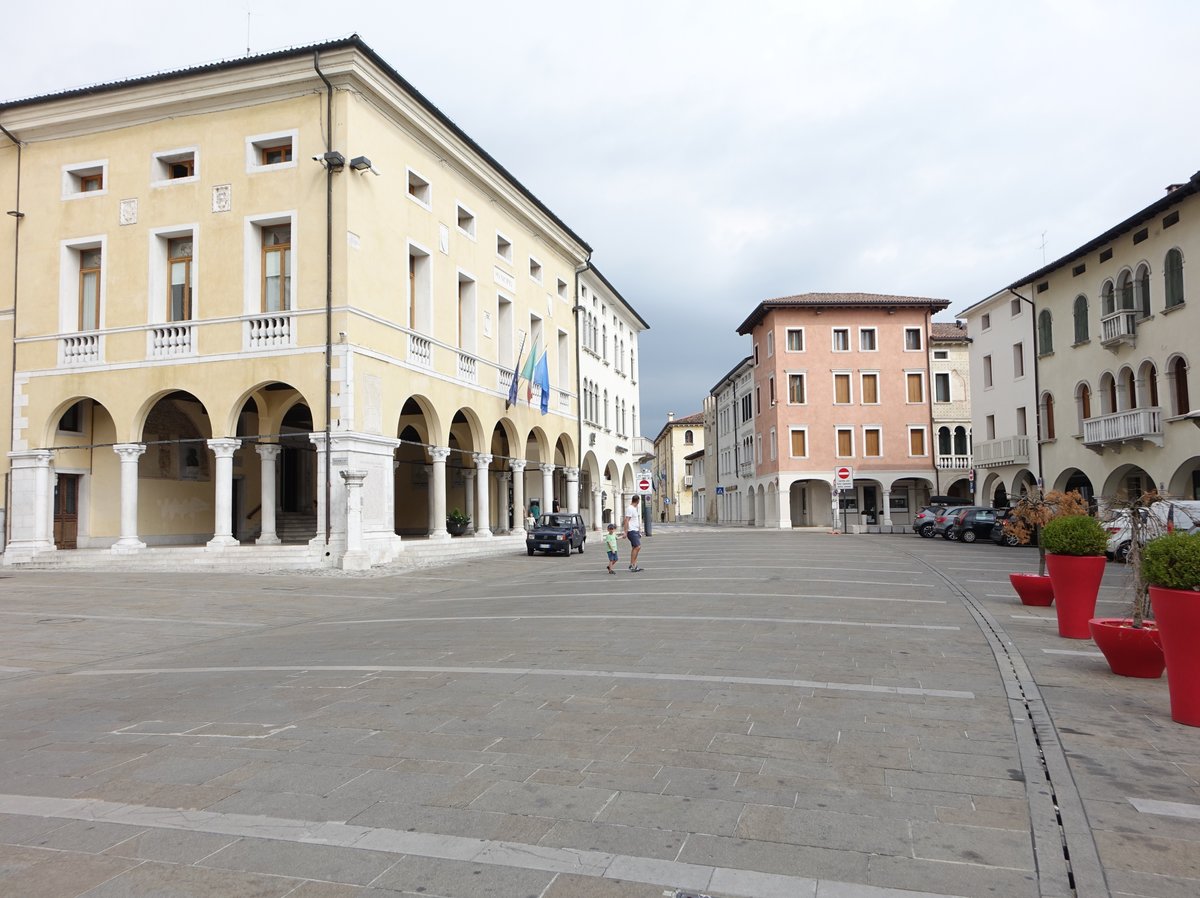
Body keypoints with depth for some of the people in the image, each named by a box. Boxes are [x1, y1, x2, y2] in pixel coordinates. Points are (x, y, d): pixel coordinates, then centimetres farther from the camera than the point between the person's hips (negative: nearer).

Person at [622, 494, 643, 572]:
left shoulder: (635, 509, 16)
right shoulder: (630, 509, -14)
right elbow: (626, 521, -19)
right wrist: (625, 532, -22)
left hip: (636, 531, 10)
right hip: (632, 531, -10)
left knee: (635, 548, 9)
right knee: (637, 547, -14)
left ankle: (633, 566, 11)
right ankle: (632, 565, -12)